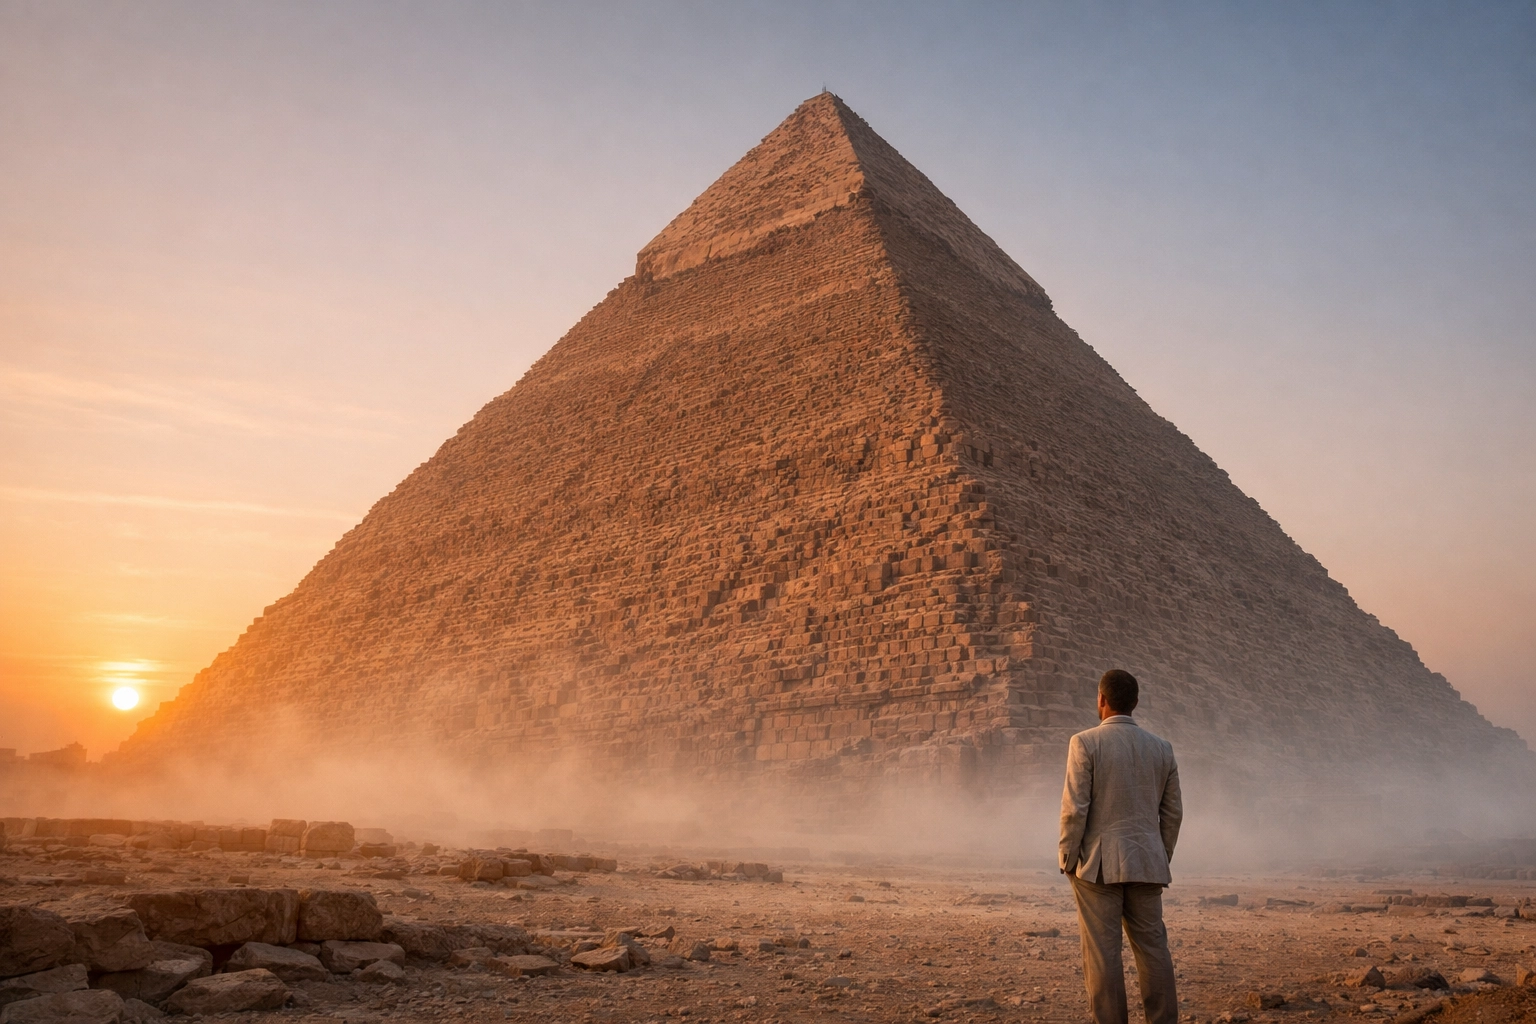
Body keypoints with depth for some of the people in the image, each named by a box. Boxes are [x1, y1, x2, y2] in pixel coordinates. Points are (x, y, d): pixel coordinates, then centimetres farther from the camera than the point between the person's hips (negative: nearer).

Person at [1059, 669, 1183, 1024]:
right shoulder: (1161, 747, 7)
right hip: (1145, 863, 5)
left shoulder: (1085, 742, -8)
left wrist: (1068, 859, -3)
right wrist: (1161, 860, 19)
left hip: (1097, 862, -4)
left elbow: (1075, 809, -12)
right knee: (1152, 947, 9)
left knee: (1102, 951, -1)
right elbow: (1172, 813, 10)